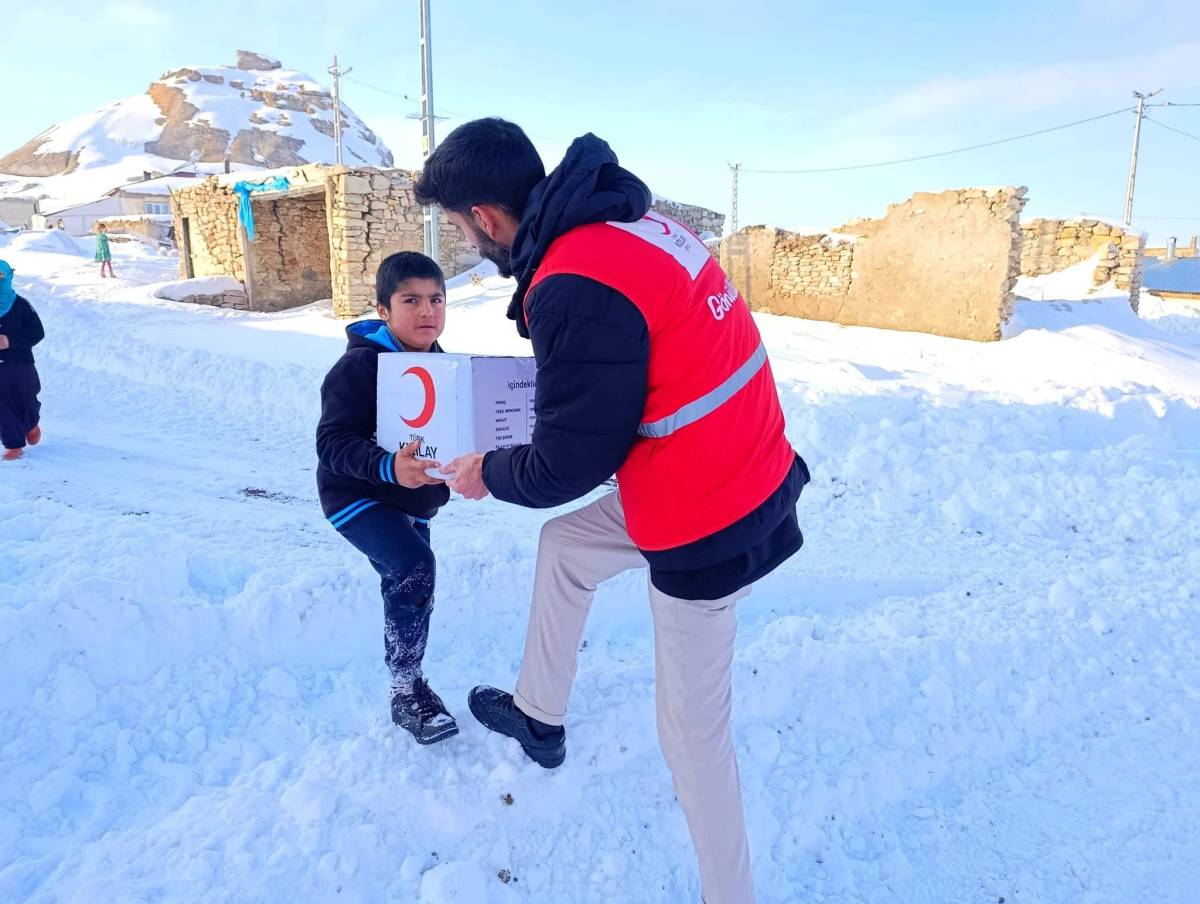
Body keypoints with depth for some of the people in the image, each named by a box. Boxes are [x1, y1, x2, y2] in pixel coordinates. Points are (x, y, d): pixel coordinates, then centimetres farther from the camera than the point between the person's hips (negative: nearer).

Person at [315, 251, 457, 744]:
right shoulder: (359, 366, -21)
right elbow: (332, 441, -27)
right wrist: (388, 467, -44)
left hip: (414, 501, 7)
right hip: (357, 497, -7)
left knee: (405, 583, 18)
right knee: (413, 565, -26)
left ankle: (409, 685, 39)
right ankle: (406, 691, -11)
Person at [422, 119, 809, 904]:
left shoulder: (579, 287, -26)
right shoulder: (629, 224, 4)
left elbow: (568, 466, -18)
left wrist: (489, 474, 0)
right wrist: (555, 391, 20)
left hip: (705, 524, -10)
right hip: (735, 476, 10)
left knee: (692, 727, 7)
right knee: (564, 544, 26)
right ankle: (539, 716, 45)